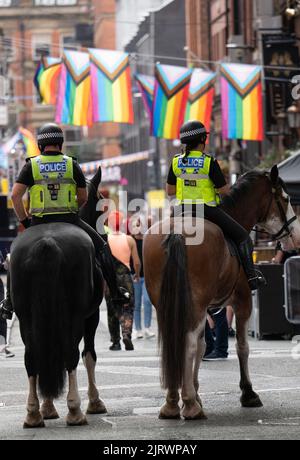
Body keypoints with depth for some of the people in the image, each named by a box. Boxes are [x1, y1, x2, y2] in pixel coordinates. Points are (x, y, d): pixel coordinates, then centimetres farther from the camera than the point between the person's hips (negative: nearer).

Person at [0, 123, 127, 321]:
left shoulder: (32, 165, 1)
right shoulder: (72, 164, 3)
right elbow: (83, 198, 5)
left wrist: (25, 221, 3)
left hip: (39, 223, 0)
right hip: (69, 220, 0)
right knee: (101, 247, 18)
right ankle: (115, 292, 15)